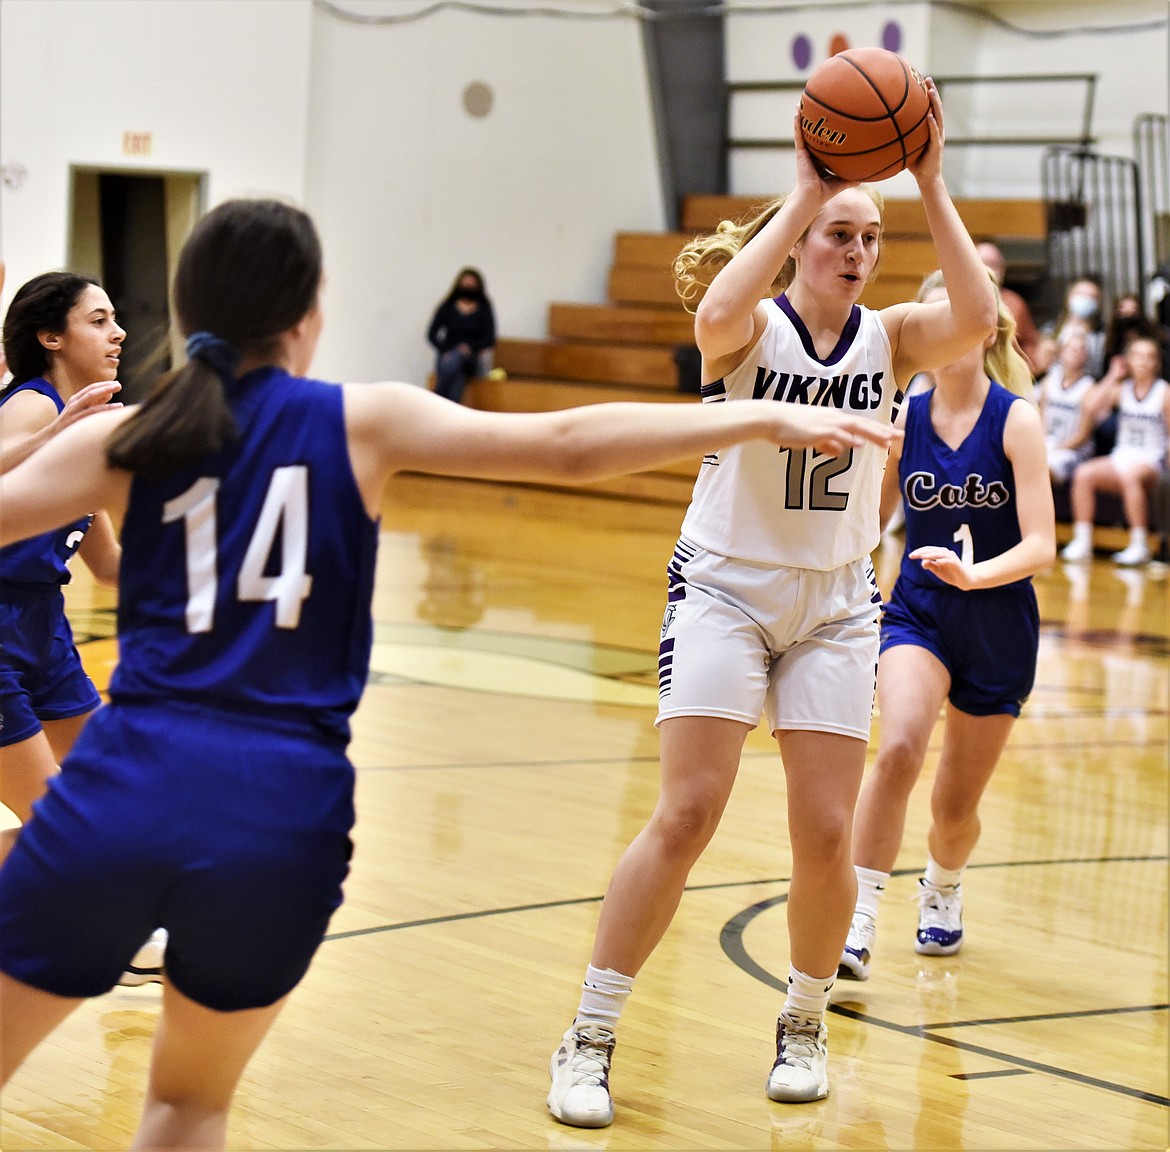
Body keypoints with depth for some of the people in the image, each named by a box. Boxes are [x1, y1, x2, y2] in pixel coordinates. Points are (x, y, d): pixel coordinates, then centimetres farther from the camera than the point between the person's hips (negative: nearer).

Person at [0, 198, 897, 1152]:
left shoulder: (121, 439, 8)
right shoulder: (362, 423, 5)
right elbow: (570, 445, 0)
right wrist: (767, 419, 3)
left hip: (125, 787, 0)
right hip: (284, 816, 0)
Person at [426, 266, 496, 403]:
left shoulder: (484, 309, 6)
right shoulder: (447, 308, 8)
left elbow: (489, 339, 2)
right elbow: (432, 334, 6)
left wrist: (470, 347, -15)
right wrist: (444, 350, -11)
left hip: (471, 358, -1)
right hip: (448, 356, 1)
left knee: (455, 360, -36)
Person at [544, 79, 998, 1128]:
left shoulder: (888, 337, 0)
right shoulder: (753, 326, -8)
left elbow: (977, 320, -21)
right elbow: (715, 317, -34)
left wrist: (932, 186, -24)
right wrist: (804, 190, -31)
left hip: (834, 605, 3)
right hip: (725, 587, -3)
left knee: (826, 834, -2)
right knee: (686, 816, -11)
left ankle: (806, 1023, 23)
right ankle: (591, 1040, -1)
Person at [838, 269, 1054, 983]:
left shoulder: (1016, 419, -12)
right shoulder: (903, 421, -2)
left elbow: (1040, 546, -19)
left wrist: (973, 573, -35)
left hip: (998, 629, -1)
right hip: (918, 610, 1)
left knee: (956, 808, 9)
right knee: (899, 750, -28)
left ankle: (943, 891, 44)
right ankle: (859, 923, -24)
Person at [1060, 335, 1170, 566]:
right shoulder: (1122, 389, 11)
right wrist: (1113, 378, -3)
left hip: (1151, 460, -5)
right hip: (1121, 457, 5)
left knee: (1130, 475, -39)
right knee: (1083, 474, -22)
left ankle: (1139, 545, -32)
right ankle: (1082, 541, -19)